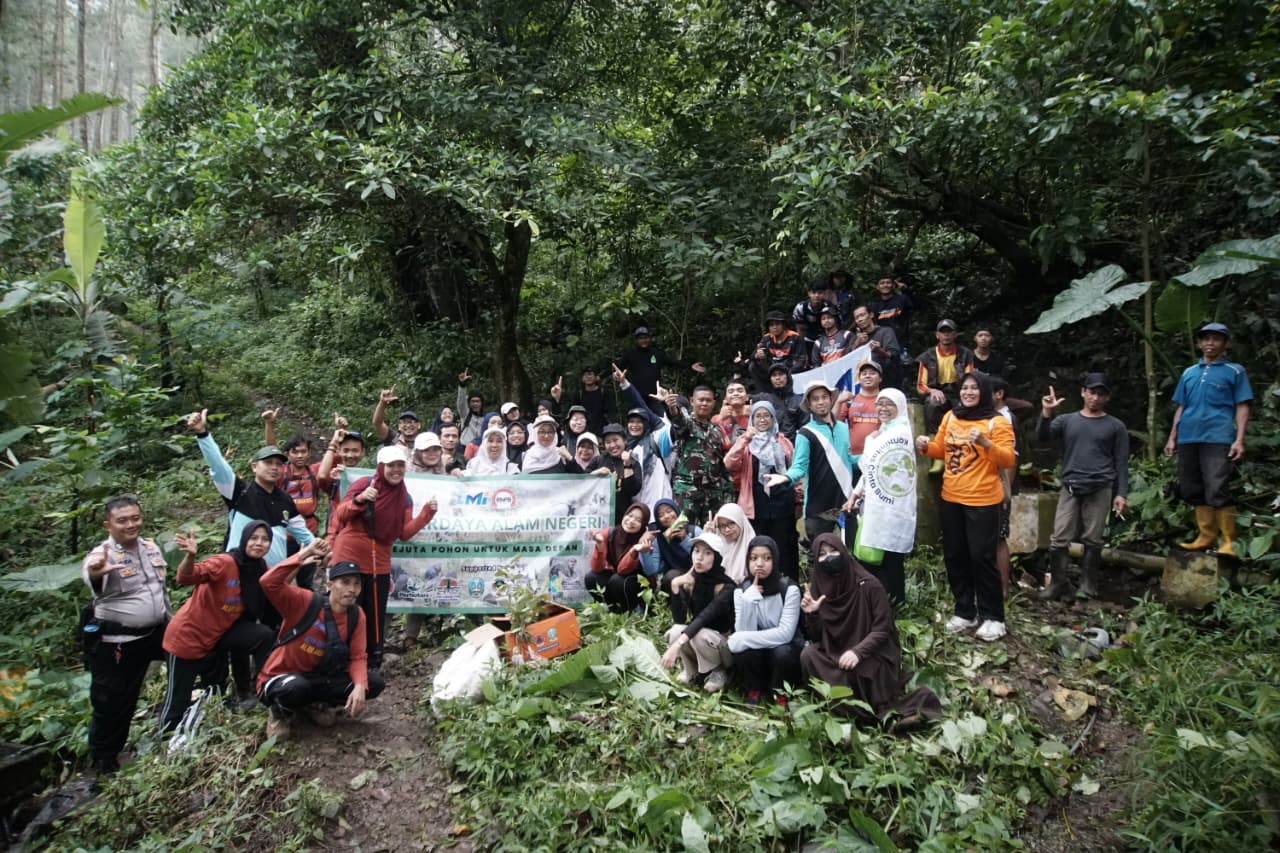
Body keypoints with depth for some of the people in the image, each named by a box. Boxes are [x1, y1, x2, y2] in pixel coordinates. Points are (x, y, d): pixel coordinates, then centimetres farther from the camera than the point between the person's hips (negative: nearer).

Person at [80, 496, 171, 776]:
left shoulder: (151, 547, 2)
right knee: (111, 701, 7)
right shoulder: (103, 554, -19)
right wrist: (95, 573, -68)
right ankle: (104, 760, 25)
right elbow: (92, 580, -44)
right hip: (115, 643, -4)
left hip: (153, 635, 4)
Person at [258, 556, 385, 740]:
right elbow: (269, 583, -34)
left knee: (374, 682, -12)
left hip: (317, 679, 5)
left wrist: (360, 686, -24)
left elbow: (358, 657, -5)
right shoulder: (305, 602, -20)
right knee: (296, 687, -41)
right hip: (280, 679, -5)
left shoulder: (355, 615, -7)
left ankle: (314, 703, 8)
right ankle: (281, 712, -3)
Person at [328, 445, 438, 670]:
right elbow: (340, 515, -12)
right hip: (350, 560, -4)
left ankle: (373, 665, 21)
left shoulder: (404, 497, 7)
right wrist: (359, 500, -30)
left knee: (376, 617, 9)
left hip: (379, 564, 4)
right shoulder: (364, 484, -6)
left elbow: (404, 533, 2)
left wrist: (426, 514, -10)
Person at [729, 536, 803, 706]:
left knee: (782, 652, -35)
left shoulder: (789, 588, -17)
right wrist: (749, 598, -31)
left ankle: (780, 692, -3)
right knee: (743, 651, -30)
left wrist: (743, 640, -30)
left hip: (786, 650, -2)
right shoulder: (742, 590, -8)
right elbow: (742, 632, -19)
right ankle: (754, 689, 1)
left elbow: (785, 634, -27)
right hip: (757, 654, 2)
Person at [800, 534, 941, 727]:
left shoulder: (868, 584, -14)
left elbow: (883, 629, -14)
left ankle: (886, 710, -16)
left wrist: (857, 652, -29)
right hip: (835, 653, 4)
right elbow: (818, 638, -1)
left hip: (873, 653, -4)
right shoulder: (817, 588, -2)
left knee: (853, 671, -35)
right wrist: (812, 615, -21)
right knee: (808, 655, -25)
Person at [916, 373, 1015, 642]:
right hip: (951, 498, 6)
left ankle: (992, 617, 12)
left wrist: (985, 443, -31)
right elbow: (941, 450, 15)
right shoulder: (950, 417, 7)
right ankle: (965, 611, 25)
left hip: (982, 501, -6)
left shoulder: (997, 422, -9)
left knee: (981, 557, -3)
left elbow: (1008, 460, -15)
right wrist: (926, 446, -6)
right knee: (954, 556, 11)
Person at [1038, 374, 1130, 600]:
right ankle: (1057, 582, 10)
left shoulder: (1115, 426, 8)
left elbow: (1121, 462, 6)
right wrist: (1046, 412, -20)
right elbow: (1042, 436, -5)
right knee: (1059, 539, -3)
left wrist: (1121, 493, -2)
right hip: (1070, 489, 1)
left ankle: (1088, 585, 15)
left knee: (1092, 540, 2)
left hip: (1100, 490, -1)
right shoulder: (1067, 421, 11)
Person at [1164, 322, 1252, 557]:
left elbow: (1242, 407, 2)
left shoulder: (1234, 371, 8)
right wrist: (1172, 438, 13)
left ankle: (1229, 541, -6)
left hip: (1218, 438, -5)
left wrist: (1239, 439, -9)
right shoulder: (1189, 373, 19)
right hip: (1188, 438, 5)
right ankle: (1207, 535, 17)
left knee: (1217, 491, -14)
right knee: (1193, 490, 7)